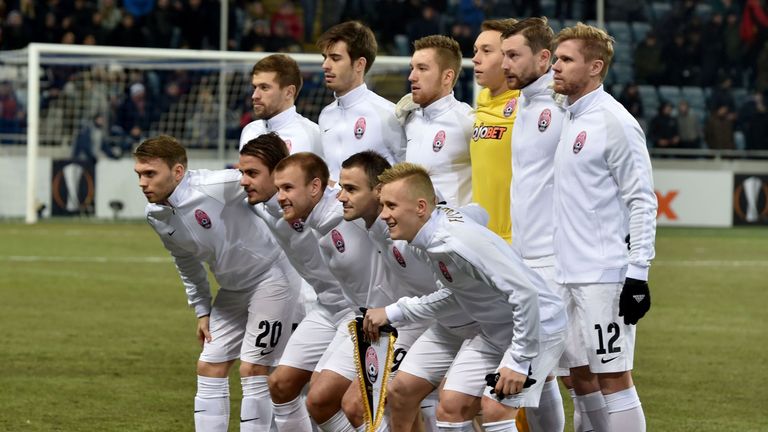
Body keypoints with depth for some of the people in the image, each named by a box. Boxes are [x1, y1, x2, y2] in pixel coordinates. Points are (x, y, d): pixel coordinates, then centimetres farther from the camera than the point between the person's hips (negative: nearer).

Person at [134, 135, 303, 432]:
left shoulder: (214, 186, -29)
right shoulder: (155, 216, -4)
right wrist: (202, 310, 13)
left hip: (270, 276, -8)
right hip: (233, 287, 8)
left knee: (252, 371, -10)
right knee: (209, 368, 4)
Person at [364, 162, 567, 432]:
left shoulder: (458, 242, -31)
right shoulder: (433, 239, -2)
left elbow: (525, 293, -33)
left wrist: (518, 361, -28)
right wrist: (393, 313, 9)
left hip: (535, 326, -10)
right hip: (496, 333, 10)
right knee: (451, 407, 4)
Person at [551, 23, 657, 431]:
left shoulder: (614, 122, -10)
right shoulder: (567, 119, 14)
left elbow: (643, 201, -13)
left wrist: (637, 274, -17)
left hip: (605, 276, -9)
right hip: (571, 273, 9)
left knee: (612, 376, -7)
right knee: (582, 376, 10)